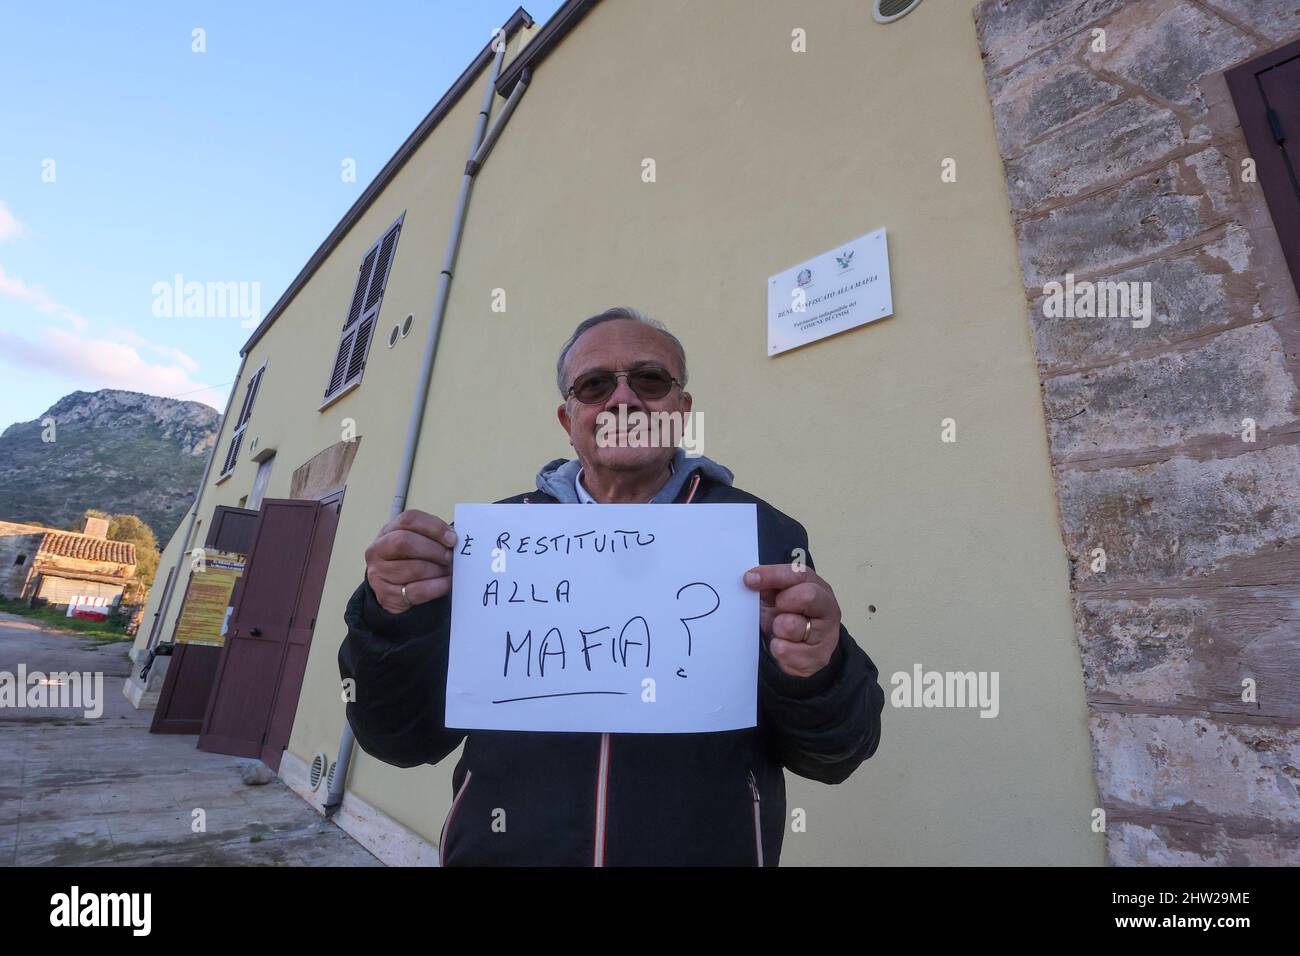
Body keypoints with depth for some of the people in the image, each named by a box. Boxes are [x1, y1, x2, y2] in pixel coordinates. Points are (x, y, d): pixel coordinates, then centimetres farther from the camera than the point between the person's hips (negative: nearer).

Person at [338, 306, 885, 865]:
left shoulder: (762, 533, -9)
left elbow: (833, 756, -6)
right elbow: (408, 739, -1)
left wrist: (815, 677, -27)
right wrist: (396, 627, -20)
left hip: (707, 850, 0)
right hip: (498, 850, 2)